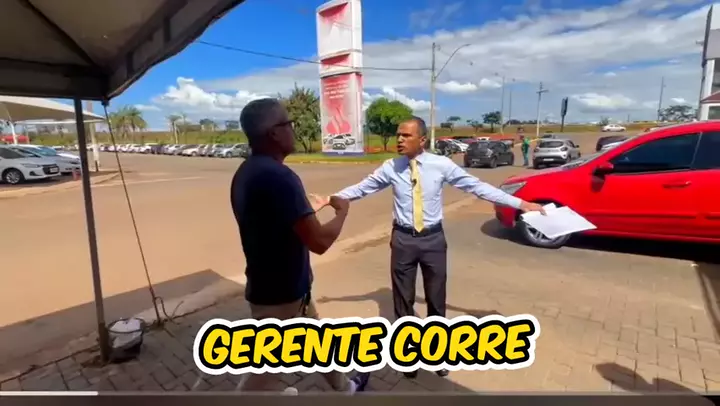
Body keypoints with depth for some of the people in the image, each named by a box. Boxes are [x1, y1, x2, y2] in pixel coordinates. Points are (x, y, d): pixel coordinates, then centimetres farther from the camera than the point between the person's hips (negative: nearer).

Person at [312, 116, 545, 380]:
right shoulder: (390, 168, -5)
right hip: (403, 239, 1)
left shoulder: (442, 165, -8)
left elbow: (478, 187, -5)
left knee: (436, 298, 15)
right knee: (403, 299, 13)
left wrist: (520, 203, -5)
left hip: (433, 238, 0)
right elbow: (361, 188, 4)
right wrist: (331, 199, 2)